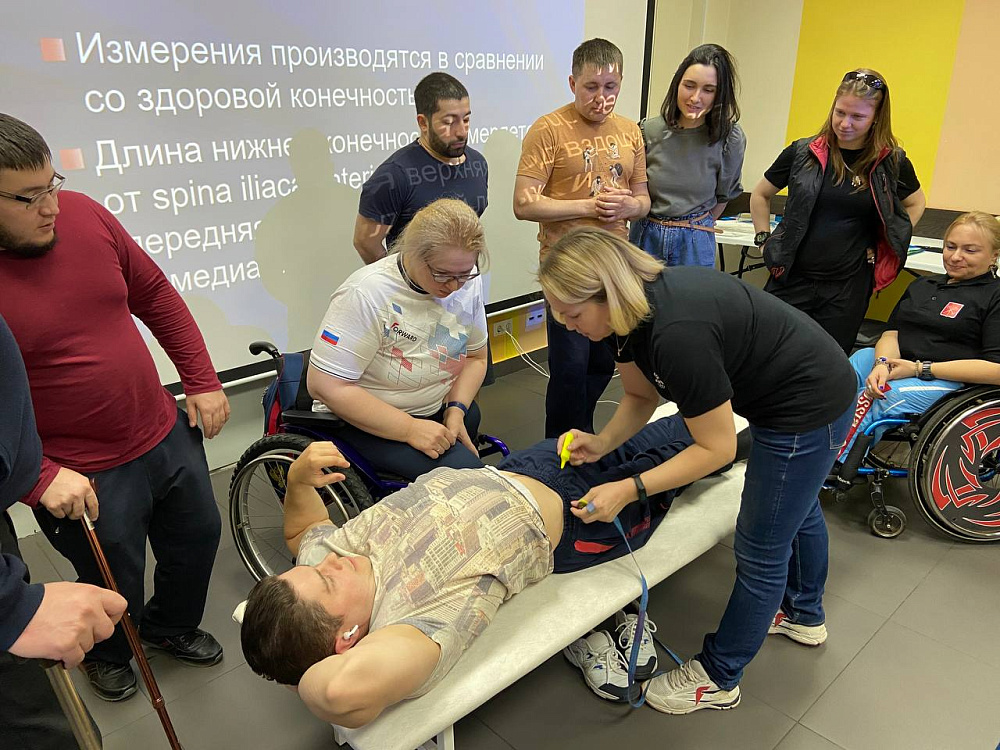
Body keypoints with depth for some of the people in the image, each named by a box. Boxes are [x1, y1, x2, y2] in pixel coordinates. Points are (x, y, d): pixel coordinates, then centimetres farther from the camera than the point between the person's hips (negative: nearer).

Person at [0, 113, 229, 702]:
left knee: (199, 535, 23)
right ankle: (107, 654, 52)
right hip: (80, 476, -5)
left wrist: (203, 381, 3)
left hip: (166, 433, 5)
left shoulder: (85, 215, -6)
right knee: (114, 585, 16)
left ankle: (172, 624, 54)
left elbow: (157, 297, 4)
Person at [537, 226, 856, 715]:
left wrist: (628, 490, -29)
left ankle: (717, 679, 25)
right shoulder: (632, 309, -10)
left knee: (760, 547, 5)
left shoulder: (676, 332, -38)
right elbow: (640, 396, 3)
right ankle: (805, 614, 57)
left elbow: (717, 448, -27)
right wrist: (603, 443, -14)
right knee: (796, 506, 29)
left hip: (809, 408, -10)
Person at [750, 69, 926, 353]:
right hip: (792, 279, 0)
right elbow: (760, 196, 12)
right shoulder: (803, 152, -1)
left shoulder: (891, 161, 2)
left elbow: (915, 204, 20)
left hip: (848, 287, 1)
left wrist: (883, 249, 9)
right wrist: (765, 240, 4)